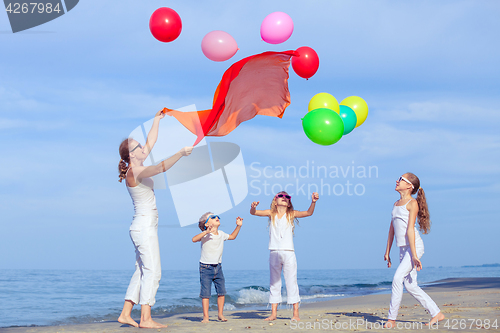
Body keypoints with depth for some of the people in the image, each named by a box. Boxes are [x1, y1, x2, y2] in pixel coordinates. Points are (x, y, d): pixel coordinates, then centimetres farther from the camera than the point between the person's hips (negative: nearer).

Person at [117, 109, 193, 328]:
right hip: (144, 227, -10)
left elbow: (151, 142, 21)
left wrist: (157, 120, 23)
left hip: (144, 228, 10)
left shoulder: (136, 168, 13)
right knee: (152, 271, -11)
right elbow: (161, 167, -28)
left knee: (142, 272, 11)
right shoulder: (134, 172, -14)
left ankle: (125, 314, 12)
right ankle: (146, 319, -12)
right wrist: (180, 154, -29)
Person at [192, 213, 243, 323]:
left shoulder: (221, 234, 6)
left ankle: (221, 314, 15)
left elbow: (232, 236, 26)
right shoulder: (205, 235, -12)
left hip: (218, 267, 5)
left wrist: (238, 226, 16)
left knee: (221, 291, 0)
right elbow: (194, 239, -29)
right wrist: (206, 232, -40)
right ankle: (205, 316, 3)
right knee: (205, 293, -5)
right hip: (206, 267, -5)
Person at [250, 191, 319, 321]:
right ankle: (273, 313, 11)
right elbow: (254, 212, -2)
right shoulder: (271, 213, 6)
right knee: (274, 283, 7)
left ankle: (296, 313, 1)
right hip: (274, 253, 2)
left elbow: (308, 213, -8)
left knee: (291, 282, -2)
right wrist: (253, 207, -26)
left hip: (288, 253, -2)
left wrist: (313, 202, -27)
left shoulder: (291, 214, 3)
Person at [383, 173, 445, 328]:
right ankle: (436, 313, 13)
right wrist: (387, 252, 18)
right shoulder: (396, 204, 18)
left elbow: (410, 230, -15)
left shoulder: (412, 203, -7)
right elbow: (392, 229, 20)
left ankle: (392, 318, -11)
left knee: (397, 278, -17)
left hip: (414, 246, -8)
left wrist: (414, 255, -18)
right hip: (403, 248, 8)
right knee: (410, 286, 5)